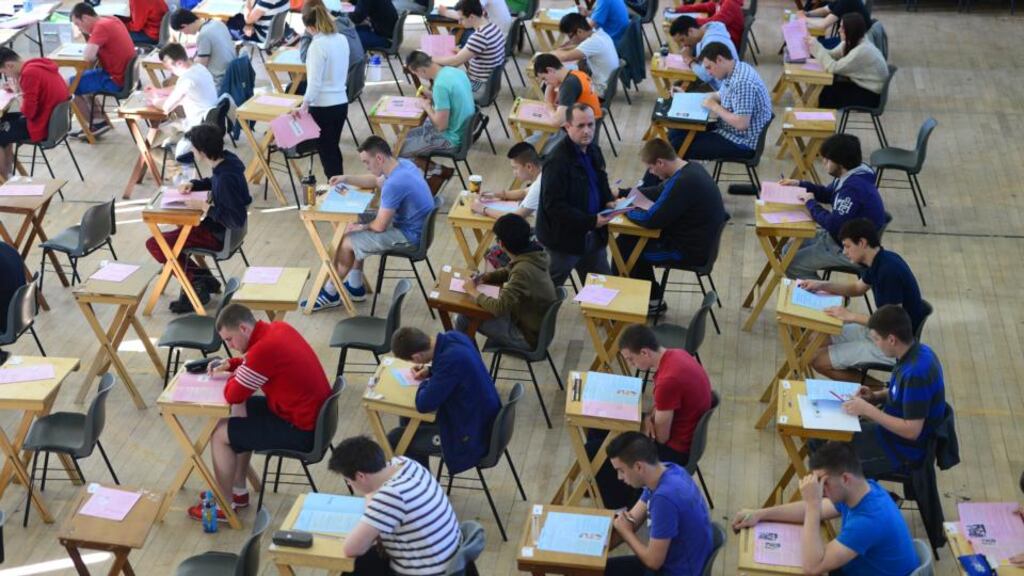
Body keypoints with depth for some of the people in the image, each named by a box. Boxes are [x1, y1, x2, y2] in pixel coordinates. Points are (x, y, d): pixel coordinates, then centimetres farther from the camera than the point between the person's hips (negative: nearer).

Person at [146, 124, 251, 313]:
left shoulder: (226, 178, -31)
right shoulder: (226, 159, -4)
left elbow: (236, 219, -30)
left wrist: (206, 207, -25)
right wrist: (193, 184, 3)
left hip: (219, 235, -9)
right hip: (220, 225, 9)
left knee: (154, 244, -7)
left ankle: (196, 283, -1)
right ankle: (202, 278, 18)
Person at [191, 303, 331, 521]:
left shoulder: (264, 348, -27)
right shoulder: (278, 328, 2)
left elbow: (233, 395, -19)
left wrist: (233, 376, 1)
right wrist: (229, 364, 8)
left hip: (301, 430, -10)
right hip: (316, 413, 10)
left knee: (219, 435, -2)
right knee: (241, 412, 26)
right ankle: (238, 490, 33)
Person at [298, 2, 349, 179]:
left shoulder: (318, 45, -18)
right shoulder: (342, 39, 4)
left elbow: (315, 81, -19)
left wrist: (305, 104, -13)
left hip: (323, 106, -7)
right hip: (341, 103, 7)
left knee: (326, 151, 5)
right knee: (333, 148, 20)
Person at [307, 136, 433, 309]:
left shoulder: (394, 184, -30)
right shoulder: (402, 164, 0)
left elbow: (380, 226, -23)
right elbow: (375, 181, 20)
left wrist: (361, 227, -2)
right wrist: (346, 178, 8)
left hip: (408, 235, -10)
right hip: (410, 222, 10)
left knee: (346, 243, -5)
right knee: (354, 225, 20)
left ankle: (330, 294, 15)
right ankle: (355, 287, 26)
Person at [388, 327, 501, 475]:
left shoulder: (451, 359, -33)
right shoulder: (453, 336, -7)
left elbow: (424, 404, -28)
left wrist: (426, 384, -8)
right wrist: (430, 370, 3)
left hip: (471, 435, -9)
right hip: (478, 414, 9)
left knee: (395, 439, -3)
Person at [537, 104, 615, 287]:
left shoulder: (593, 151, 3)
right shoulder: (558, 161, -24)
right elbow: (554, 206, -26)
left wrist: (608, 201, -3)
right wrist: (591, 221, -27)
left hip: (593, 235, 8)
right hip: (564, 237, -8)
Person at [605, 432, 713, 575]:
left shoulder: (665, 497, -32)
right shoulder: (666, 470, -4)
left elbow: (653, 561, -23)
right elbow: (631, 521, 7)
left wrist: (625, 531, -7)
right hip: (672, 562, 9)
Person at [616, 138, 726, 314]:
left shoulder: (682, 183, -29)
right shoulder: (691, 168, 2)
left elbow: (651, 220, -27)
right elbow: (658, 192, 18)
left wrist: (627, 210, -9)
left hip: (689, 252, -10)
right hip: (699, 240, 10)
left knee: (624, 248, 0)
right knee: (628, 238, 15)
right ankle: (652, 299, 22)